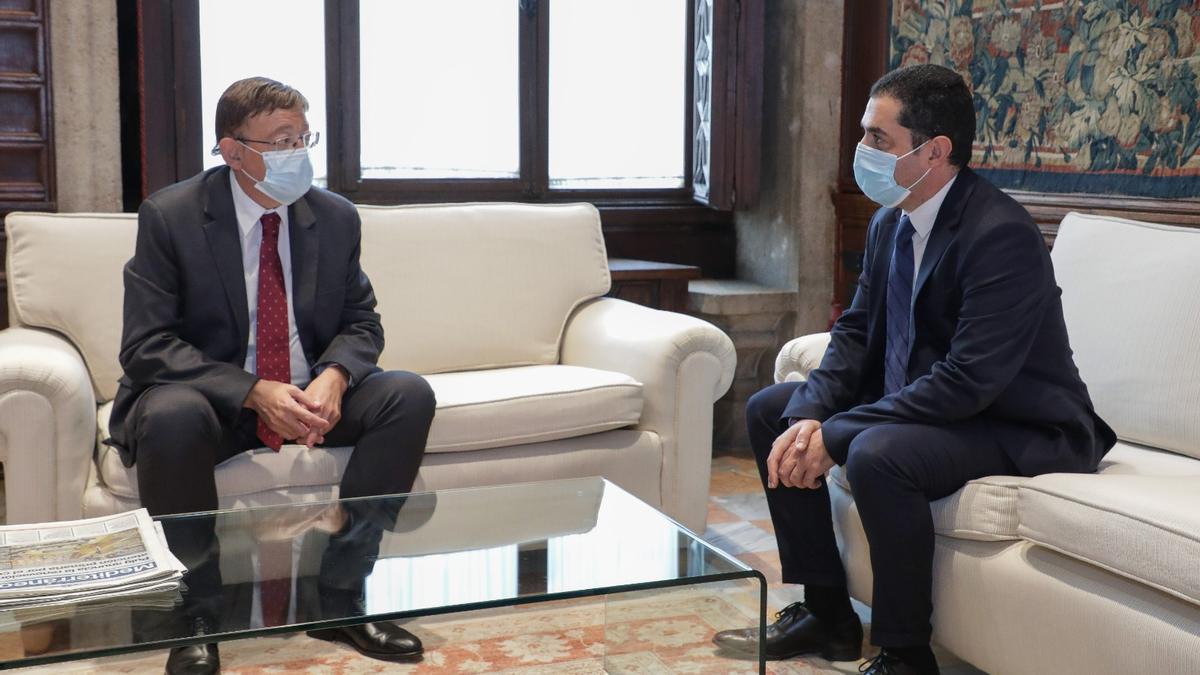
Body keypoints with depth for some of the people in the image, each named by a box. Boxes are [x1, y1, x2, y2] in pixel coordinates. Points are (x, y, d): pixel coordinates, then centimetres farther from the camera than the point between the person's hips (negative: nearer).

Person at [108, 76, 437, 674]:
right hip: (211, 398, -4)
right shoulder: (169, 216, -10)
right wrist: (254, 392, -27)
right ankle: (194, 610, -17)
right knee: (172, 416, -38)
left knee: (410, 394, -20)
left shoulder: (336, 217, 1)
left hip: (310, 396, 4)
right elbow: (146, 345, -14)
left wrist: (333, 377, -19)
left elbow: (361, 323, 7)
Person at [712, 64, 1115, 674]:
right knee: (770, 410, 7)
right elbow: (855, 333, 5)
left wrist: (835, 436, -27)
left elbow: (967, 382, -30)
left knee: (877, 455, -36)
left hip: (1019, 430, -9)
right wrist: (809, 416, -14)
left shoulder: (1002, 234, -25)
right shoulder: (890, 223, 3)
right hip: (915, 404, 10)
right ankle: (826, 612, 13)